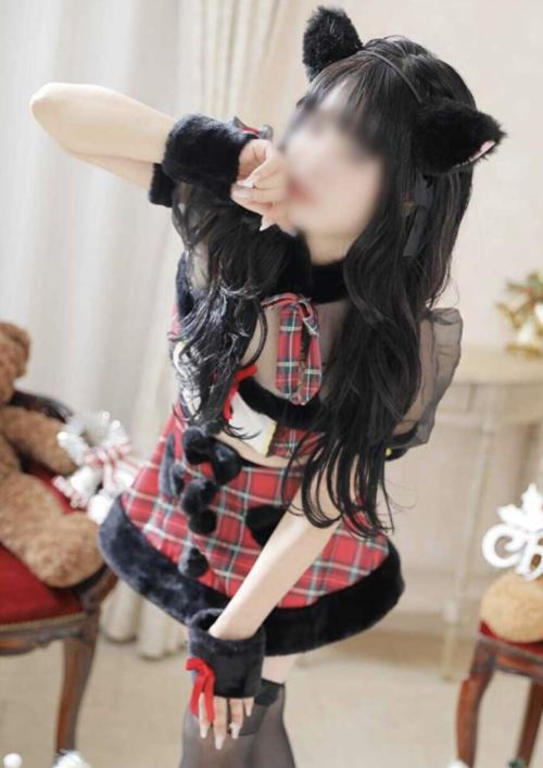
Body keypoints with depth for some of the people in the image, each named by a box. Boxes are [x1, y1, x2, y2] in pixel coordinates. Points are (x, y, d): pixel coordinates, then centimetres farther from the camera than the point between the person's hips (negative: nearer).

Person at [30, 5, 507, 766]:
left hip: (288, 562, -3)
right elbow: (55, 108, -25)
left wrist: (235, 632, -15)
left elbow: (325, 503, -21)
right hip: (189, 510, 3)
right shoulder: (225, 208, -23)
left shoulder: (410, 338, -29)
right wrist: (216, 146, -36)